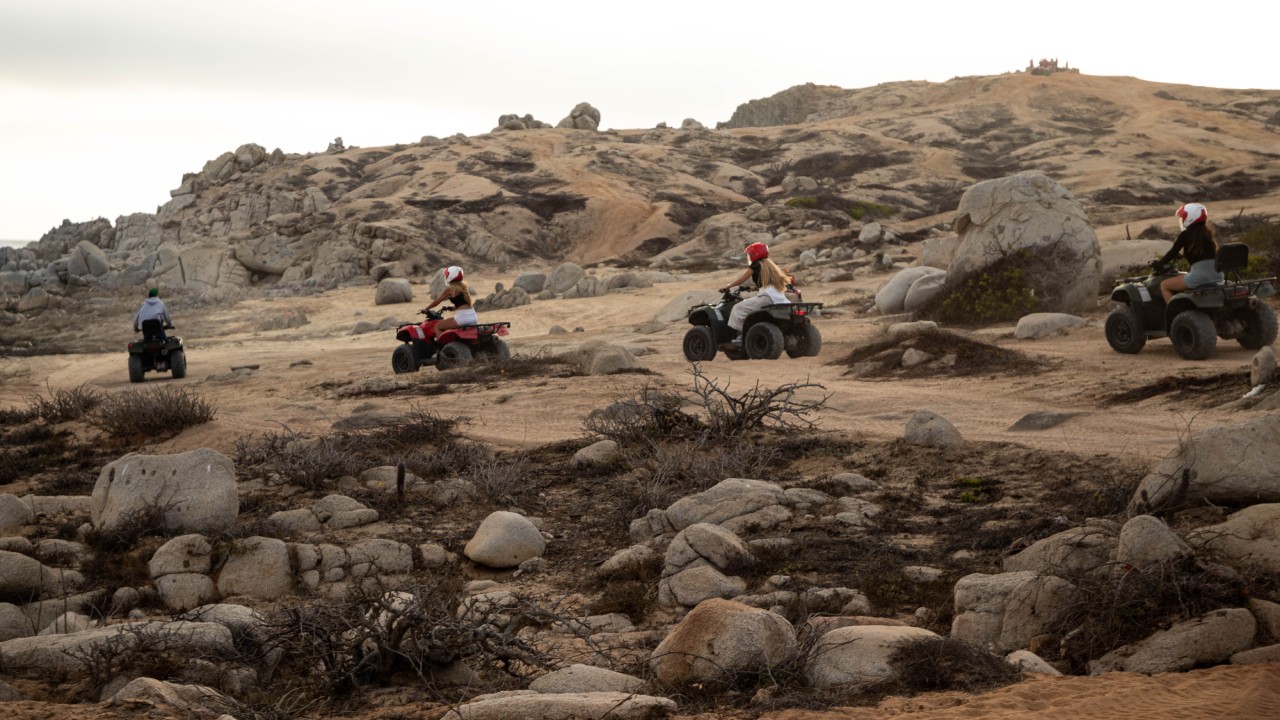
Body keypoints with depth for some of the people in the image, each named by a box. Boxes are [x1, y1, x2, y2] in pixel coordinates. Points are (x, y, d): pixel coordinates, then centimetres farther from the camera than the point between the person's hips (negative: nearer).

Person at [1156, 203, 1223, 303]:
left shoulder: (1185, 235, -3)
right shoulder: (1207, 232, 15)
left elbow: (1172, 253, -2)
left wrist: (1158, 264, 15)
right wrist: (1183, 255, 44)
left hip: (1199, 275, -7)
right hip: (1217, 275, 7)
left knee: (1164, 285, 10)